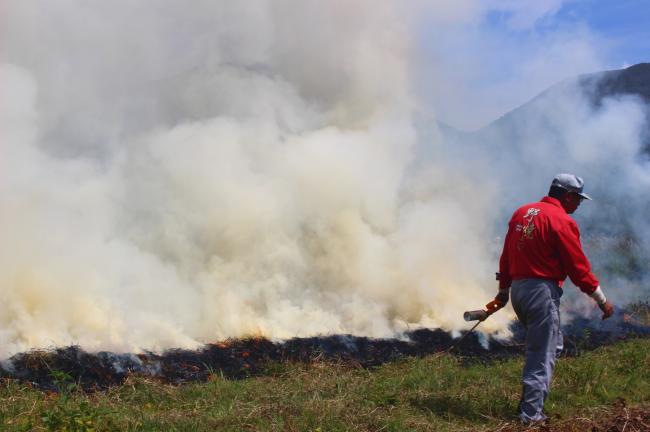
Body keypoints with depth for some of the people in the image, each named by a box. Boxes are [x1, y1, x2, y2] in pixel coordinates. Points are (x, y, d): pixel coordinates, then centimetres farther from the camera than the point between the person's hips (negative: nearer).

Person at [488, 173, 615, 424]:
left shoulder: (521, 213, 12)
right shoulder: (562, 221, -11)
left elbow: (507, 255, 17)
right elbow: (578, 267, -10)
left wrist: (503, 290, 25)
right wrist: (601, 300, -2)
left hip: (517, 290, 8)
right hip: (542, 291, -8)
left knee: (552, 345, 21)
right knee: (543, 355, -1)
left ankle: (531, 403, 18)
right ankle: (531, 415, 1)